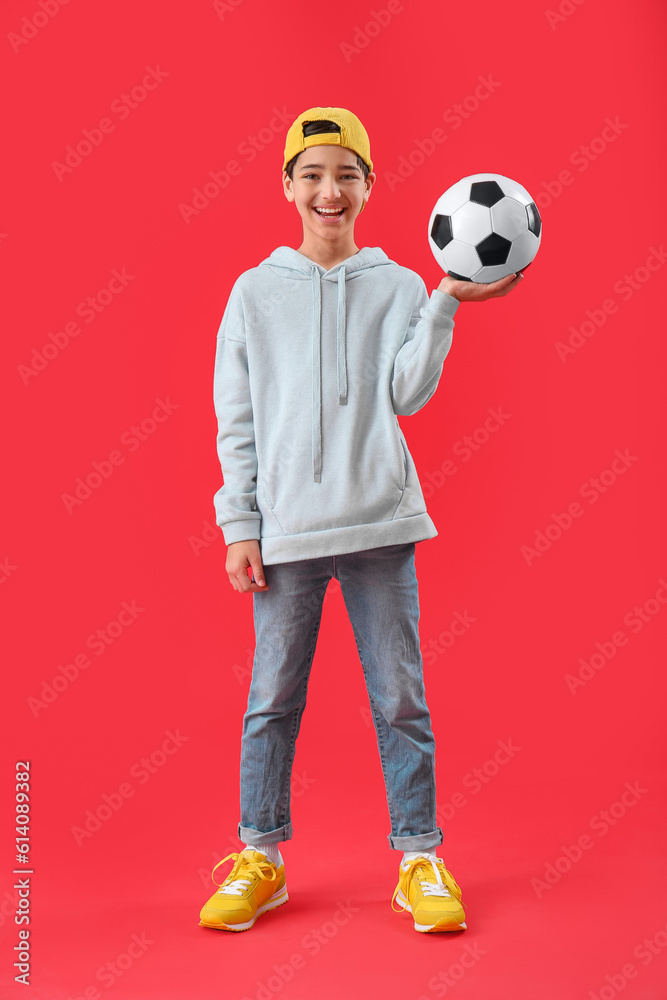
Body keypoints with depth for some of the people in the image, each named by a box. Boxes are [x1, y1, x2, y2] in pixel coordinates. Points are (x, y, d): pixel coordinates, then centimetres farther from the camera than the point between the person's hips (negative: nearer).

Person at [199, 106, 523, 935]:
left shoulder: (399, 287, 9)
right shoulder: (254, 292, 8)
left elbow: (409, 393, -2)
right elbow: (236, 421, 6)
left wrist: (445, 303, -11)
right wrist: (239, 526, 0)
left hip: (379, 523, 0)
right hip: (285, 528, 0)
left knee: (400, 696, 4)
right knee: (272, 698, 7)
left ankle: (419, 858, 17)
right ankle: (260, 856, 22)